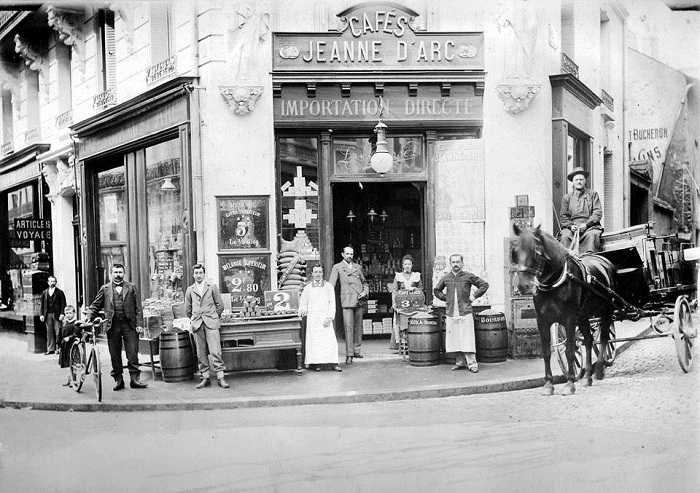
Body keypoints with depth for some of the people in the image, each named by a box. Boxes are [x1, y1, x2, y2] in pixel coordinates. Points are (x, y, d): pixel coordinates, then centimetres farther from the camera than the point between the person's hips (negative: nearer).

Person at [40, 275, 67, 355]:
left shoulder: (59, 292, 3)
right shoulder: (44, 292, 13)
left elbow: (63, 304, -1)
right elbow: (42, 304, 13)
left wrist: (62, 314, -10)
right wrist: (41, 314, 4)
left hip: (57, 315, -3)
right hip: (48, 315, 3)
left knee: (58, 332, -4)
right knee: (49, 333, 4)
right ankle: (50, 349, 6)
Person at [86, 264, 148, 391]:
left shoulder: (131, 288, 8)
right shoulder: (105, 289, 11)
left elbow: (138, 307, 5)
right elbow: (95, 306, 12)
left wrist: (139, 324, -2)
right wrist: (89, 318, -3)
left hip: (129, 324, -1)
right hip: (112, 325, 1)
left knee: (132, 353, -4)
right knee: (115, 355, 5)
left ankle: (134, 379, 0)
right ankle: (118, 380, 14)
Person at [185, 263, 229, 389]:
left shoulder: (212, 287, 7)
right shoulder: (190, 290, 12)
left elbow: (220, 305, 11)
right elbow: (188, 309, 20)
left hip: (211, 323, -2)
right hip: (197, 325, 2)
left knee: (215, 351, -10)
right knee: (201, 353, 2)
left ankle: (220, 378, -9)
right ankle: (205, 378, 7)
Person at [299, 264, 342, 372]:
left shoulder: (328, 286, 8)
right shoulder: (307, 288, 11)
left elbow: (332, 303, 4)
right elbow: (303, 303, 15)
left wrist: (329, 317, -7)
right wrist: (303, 311, -7)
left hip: (325, 317, -1)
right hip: (312, 317, 1)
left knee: (330, 340, -8)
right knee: (314, 340, -5)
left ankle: (334, 363, -6)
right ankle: (314, 363, 0)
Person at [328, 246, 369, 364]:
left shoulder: (358, 267, 17)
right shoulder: (337, 267, 5)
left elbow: (364, 282, 24)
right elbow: (331, 285, -2)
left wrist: (365, 292, 4)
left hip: (359, 301, 5)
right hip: (347, 301, -4)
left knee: (358, 327, 8)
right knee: (348, 328, -9)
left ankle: (357, 350, 20)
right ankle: (349, 355, -8)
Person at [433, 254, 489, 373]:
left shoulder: (468, 276, 0)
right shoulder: (446, 278, 9)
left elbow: (484, 285, 4)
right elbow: (436, 291, 24)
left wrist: (474, 296, 0)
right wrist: (445, 298, 11)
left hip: (465, 313, -3)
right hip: (451, 313, 4)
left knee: (467, 339, -6)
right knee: (455, 340, 5)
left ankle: (472, 363, -1)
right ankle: (460, 362, 16)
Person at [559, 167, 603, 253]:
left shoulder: (593, 194, 17)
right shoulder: (566, 197, 20)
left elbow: (598, 213, 6)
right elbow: (563, 216, 13)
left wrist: (586, 224, -9)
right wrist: (570, 225, -8)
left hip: (590, 226, -1)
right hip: (571, 227, 1)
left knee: (592, 235, -34)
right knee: (565, 236, -31)